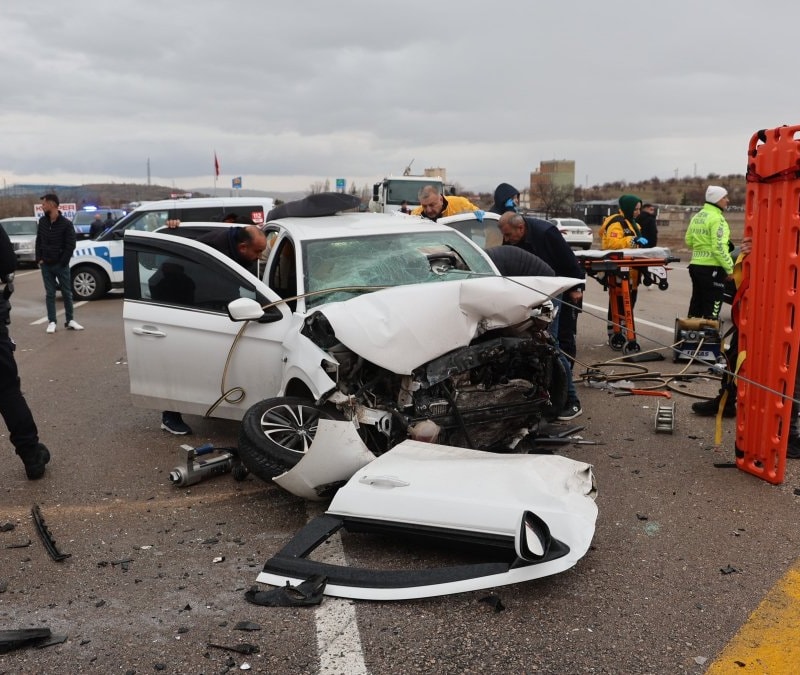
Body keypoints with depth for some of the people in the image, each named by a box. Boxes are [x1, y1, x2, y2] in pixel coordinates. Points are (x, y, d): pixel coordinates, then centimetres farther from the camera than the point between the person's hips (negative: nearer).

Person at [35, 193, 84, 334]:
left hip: (61, 265, -3)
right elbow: (38, 241, 11)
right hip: (45, 265, 4)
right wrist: (39, 259, 2)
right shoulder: (42, 221, 4)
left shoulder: (66, 224, -10)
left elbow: (71, 245, -9)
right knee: (50, 294, 6)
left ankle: (70, 320, 14)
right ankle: (51, 322, 10)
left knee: (67, 293, 5)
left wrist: (62, 263, -11)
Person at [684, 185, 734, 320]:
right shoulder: (717, 219, -14)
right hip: (712, 269, -9)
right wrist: (730, 268, -14)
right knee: (711, 310, -4)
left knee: (696, 305, 17)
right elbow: (719, 248, -20)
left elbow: (688, 240, 17)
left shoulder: (697, 216, 12)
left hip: (695, 265, 9)